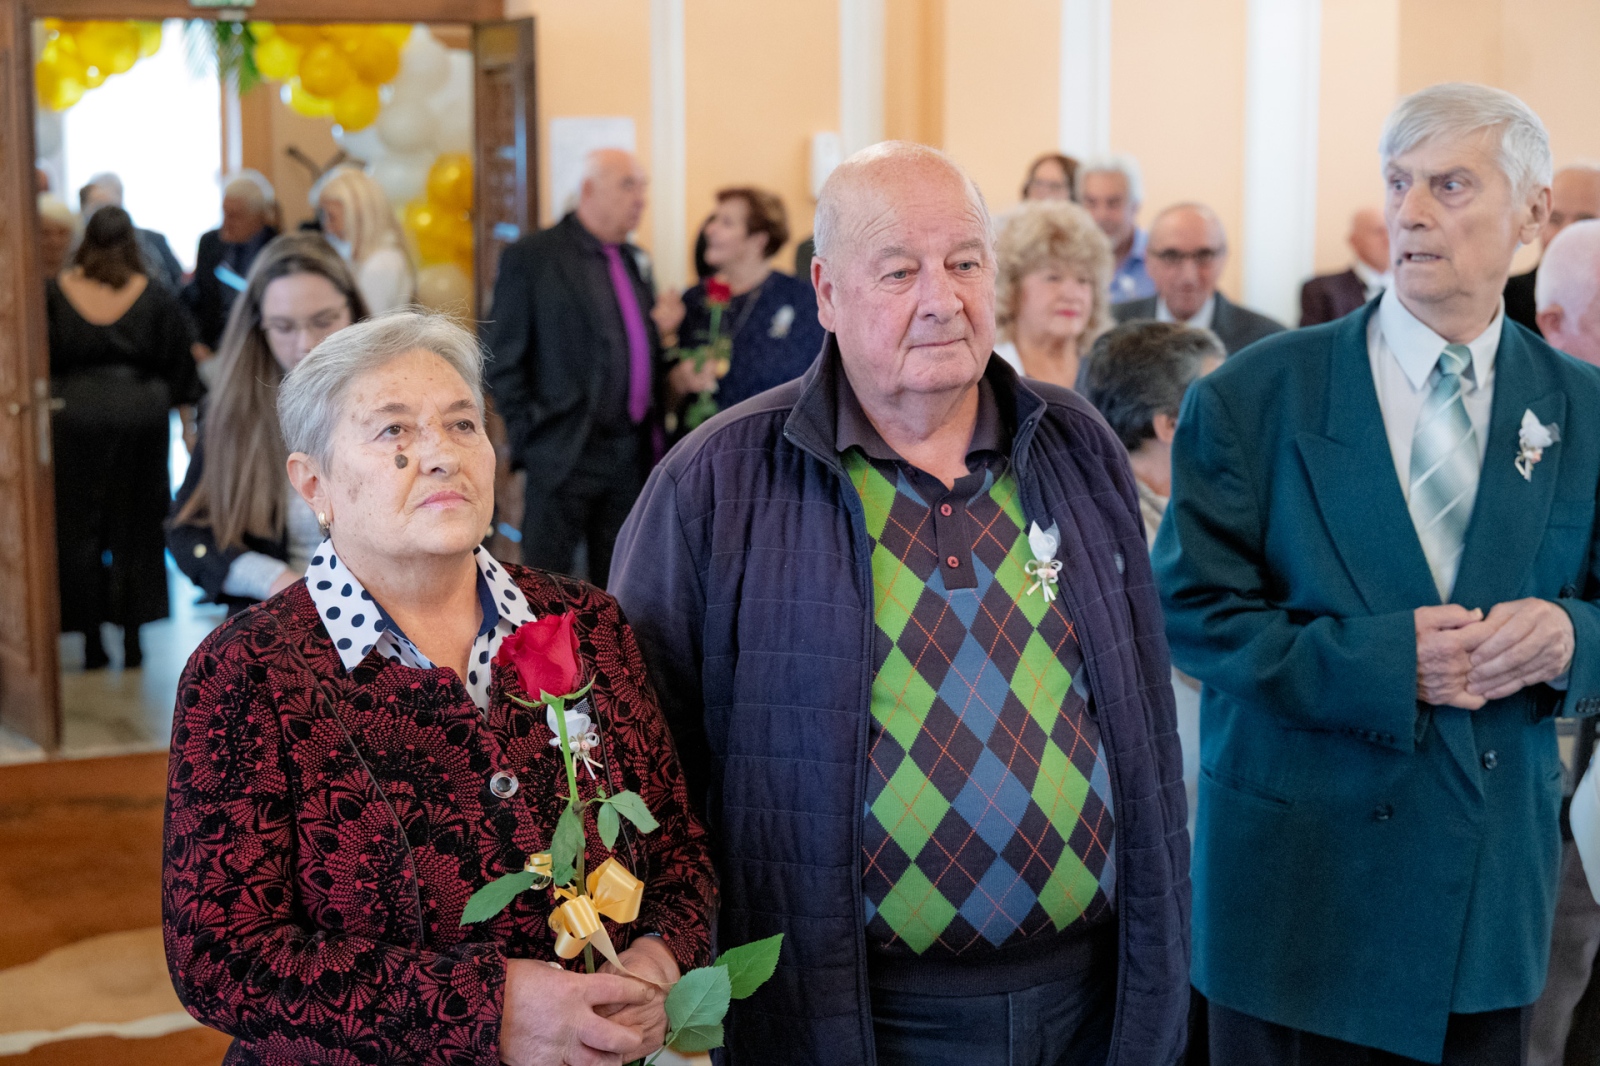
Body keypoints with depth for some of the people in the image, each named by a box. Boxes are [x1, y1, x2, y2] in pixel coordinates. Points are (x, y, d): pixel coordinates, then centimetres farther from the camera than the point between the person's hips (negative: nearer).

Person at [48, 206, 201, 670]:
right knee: (135, 528, 10)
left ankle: (91, 641, 10)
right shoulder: (157, 297, -2)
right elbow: (178, 366, 3)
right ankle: (132, 638, 12)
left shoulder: (55, 293, -2)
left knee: (79, 530, 9)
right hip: (141, 415, 0)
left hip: (74, 418, 0)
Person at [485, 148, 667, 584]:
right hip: (565, 453, -6)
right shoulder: (530, 258, -5)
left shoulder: (633, 261, 15)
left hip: (632, 453, 6)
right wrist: (529, 437, -10)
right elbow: (502, 363, -6)